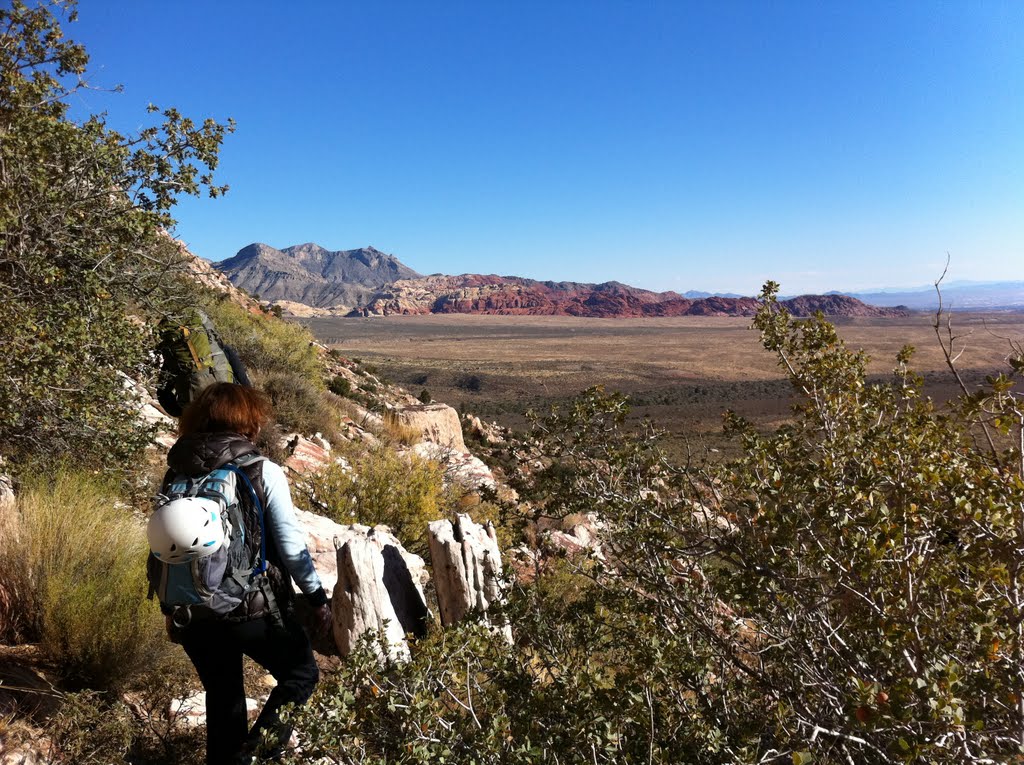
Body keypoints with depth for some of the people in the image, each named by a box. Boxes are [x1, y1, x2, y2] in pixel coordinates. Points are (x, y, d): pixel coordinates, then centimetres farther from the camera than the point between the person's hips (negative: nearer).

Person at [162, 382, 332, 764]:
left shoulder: (174, 476, 1)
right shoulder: (263, 473, -11)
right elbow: (291, 546, -11)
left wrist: (171, 610, 19)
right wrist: (317, 599, 0)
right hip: (256, 609, -4)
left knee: (222, 699, 22)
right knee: (302, 674, 17)